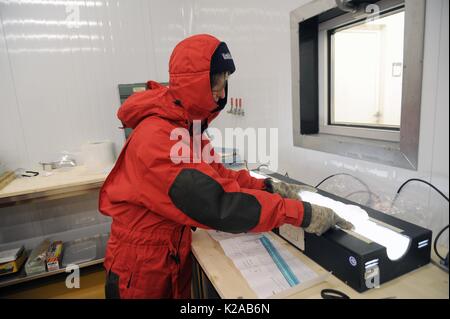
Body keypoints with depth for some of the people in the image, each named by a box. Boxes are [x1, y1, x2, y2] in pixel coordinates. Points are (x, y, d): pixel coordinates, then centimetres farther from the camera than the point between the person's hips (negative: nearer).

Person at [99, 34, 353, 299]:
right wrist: (300, 213, -32)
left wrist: (268, 187, -8)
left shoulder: (186, 125, 2)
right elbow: (217, 205, -36)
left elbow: (216, 174, 3)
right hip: (142, 267, -7)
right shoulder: (157, 137, -30)